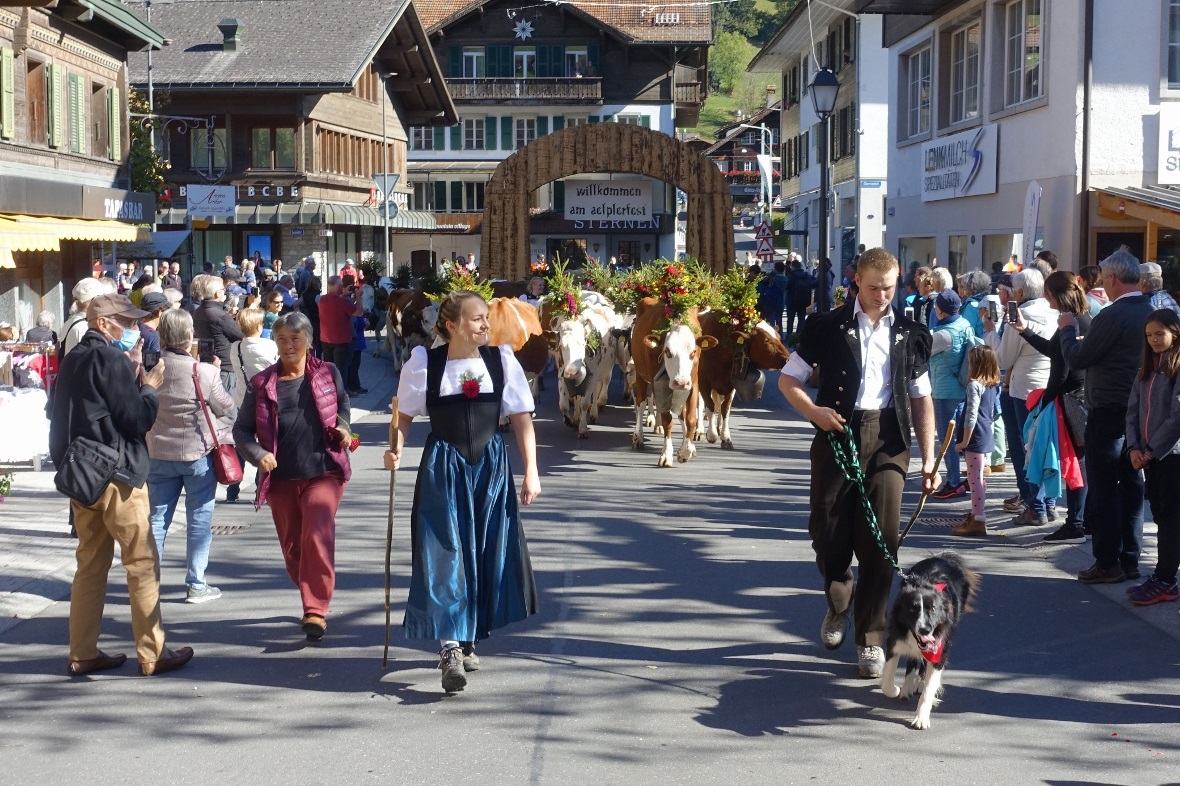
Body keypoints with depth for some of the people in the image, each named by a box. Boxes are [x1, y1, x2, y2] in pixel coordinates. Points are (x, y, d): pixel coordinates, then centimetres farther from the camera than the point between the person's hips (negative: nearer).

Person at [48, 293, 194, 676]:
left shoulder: (73, 360, 12)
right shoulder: (112, 360, -14)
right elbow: (138, 419, -17)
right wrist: (149, 386, 0)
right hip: (117, 474, -8)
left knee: (91, 563, 12)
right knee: (143, 563, -1)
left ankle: (82, 654, 14)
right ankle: (152, 653, 1)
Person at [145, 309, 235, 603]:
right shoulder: (205, 372, -17)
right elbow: (227, 408, -3)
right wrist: (217, 375, 9)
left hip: (158, 454, 3)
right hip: (198, 454, -3)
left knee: (157, 519, 11)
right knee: (199, 520, 7)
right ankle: (196, 584, 10)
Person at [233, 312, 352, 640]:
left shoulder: (327, 373, 4)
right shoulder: (261, 384, 3)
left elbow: (342, 403, 23)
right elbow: (241, 429, 6)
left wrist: (343, 426, 2)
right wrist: (258, 454, -13)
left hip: (323, 472, -2)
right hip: (281, 478, 2)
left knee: (318, 537, -20)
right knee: (292, 548, 10)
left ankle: (316, 611, -18)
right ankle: (313, 600, 30)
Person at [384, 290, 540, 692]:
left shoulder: (502, 360, -1)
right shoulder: (424, 363, -5)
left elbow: (521, 418, 2)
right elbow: (405, 414, 4)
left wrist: (531, 470, -2)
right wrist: (396, 448, -14)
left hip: (491, 466, 2)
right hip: (442, 467, -2)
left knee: (486, 555, 8)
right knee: (445, 554, -10)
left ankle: (467, 639, 26)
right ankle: (450, 648, -15)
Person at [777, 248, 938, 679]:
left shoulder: (911, 333, 9)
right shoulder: (827, 327, 3)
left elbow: (921, 398, 12)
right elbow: (788, 380, 6)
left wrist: (929, 457, 3)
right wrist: (814, 411, -14)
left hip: (887, 441, 1)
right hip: (836, 435, 0)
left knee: (879, 541, -5)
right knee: (828, 534, 3)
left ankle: (871, 638, 5)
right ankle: (838, 605, 34)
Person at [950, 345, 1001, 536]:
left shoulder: (975, 385, -17)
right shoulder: (993, 386, 10)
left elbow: (971, 417, -20)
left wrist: (964, 441, -15)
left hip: (975, 439, -9)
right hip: (986, 438, 9)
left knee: (975, 478, -7)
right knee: (978, 477, 20)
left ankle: (978, 520, -8)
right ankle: (977, 512, 31)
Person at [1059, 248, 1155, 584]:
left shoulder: (1112, 316, -19)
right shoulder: (1151, 312, 7)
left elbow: (1077, 358, -15)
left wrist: (1068, 328, 2)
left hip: (1108, 413, -8)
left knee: (1104, 489, -1)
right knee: (1132, 485, 12)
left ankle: (1107, 563, 2)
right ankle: (1130, 559, 18)